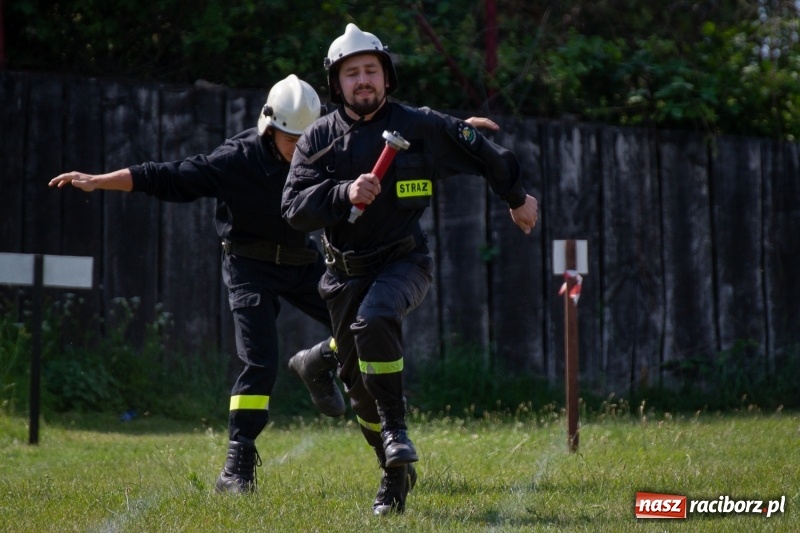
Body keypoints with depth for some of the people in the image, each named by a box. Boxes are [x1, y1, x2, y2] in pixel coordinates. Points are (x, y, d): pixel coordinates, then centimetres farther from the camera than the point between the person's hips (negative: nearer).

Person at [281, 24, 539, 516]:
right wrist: (345, 193, -29)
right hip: (347, 272, 4)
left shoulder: (420, 126, -3)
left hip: (405, 262, -4)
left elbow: (481, 151, 12)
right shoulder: (320, 139, 0)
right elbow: (295, 207, -12)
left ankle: (397, 430, -23)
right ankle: (397, 475, 25)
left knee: (375, 320, -35)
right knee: (356, 378, 8)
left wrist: (518, 198, 25)